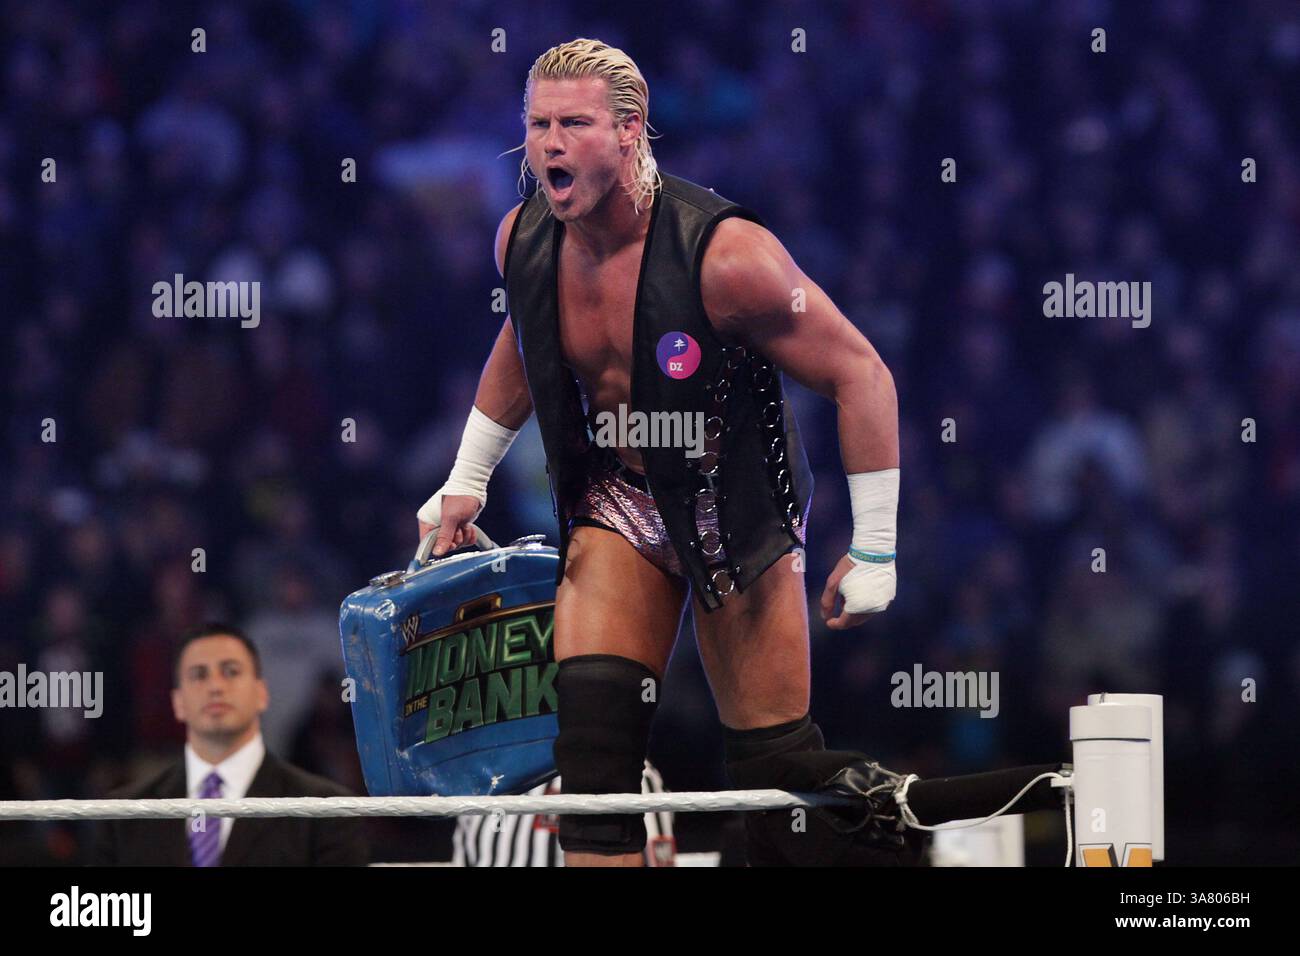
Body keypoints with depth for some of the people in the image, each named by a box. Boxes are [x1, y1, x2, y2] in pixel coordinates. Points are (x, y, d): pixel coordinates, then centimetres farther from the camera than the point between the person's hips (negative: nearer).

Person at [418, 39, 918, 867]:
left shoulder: (725, 255, -26)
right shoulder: (523, 241, -9)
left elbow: (861, 376, -18)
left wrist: (873, 552, -17)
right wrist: (467, 479, 20)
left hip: (736, 510, -4)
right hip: (617, 504, 4)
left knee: (775, 767, -4)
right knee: (591, 735, -14)